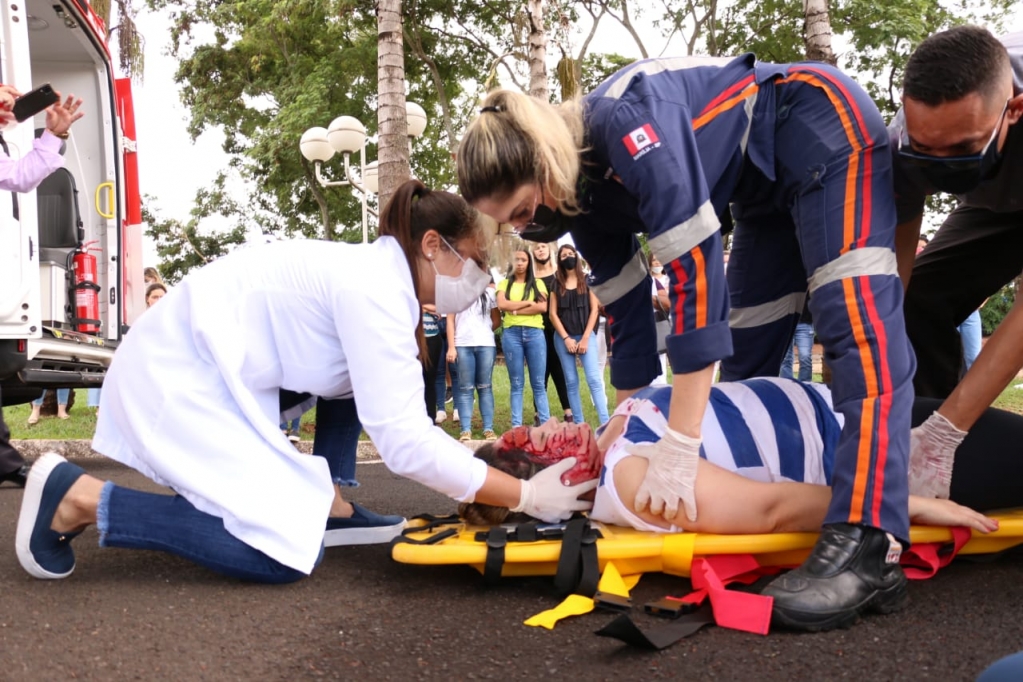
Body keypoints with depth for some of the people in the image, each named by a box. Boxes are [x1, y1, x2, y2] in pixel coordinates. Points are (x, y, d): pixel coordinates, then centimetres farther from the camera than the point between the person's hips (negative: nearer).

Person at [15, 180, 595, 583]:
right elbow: (405, 441, -28)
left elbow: (403, 420, 10)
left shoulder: (382, 277, 7)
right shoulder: (376, 288, -22)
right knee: (288, 550, -15)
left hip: (218, 369, 10)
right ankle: (80, 497, -9)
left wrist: (492, 458, 3)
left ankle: (326, 498, 14)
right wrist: (527, 497, -22)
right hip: (177, 376, -10)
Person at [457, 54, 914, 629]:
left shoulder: (629, 124, -35)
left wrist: (679, 451, -39)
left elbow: (697, 273, -40)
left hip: (828, 132, -9)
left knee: (857, 326, -23)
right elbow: (628, 313, 1)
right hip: (768, 182, 9)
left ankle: (863, 542, -29)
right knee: (746, 355, 9)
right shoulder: (584, 195, -7)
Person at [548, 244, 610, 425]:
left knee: (594, 379, -11)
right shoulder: (557, 284, 9)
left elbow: (594, 310, 1)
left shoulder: (587, 281, 5)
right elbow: (553, 314, 5)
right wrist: (566, 338, -5)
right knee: (571, 382, 2)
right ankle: (579, 424, 6)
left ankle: (605, 423, -16)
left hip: (586, 336, -2)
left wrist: (585, 337, -7)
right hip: (563, 338, 2)